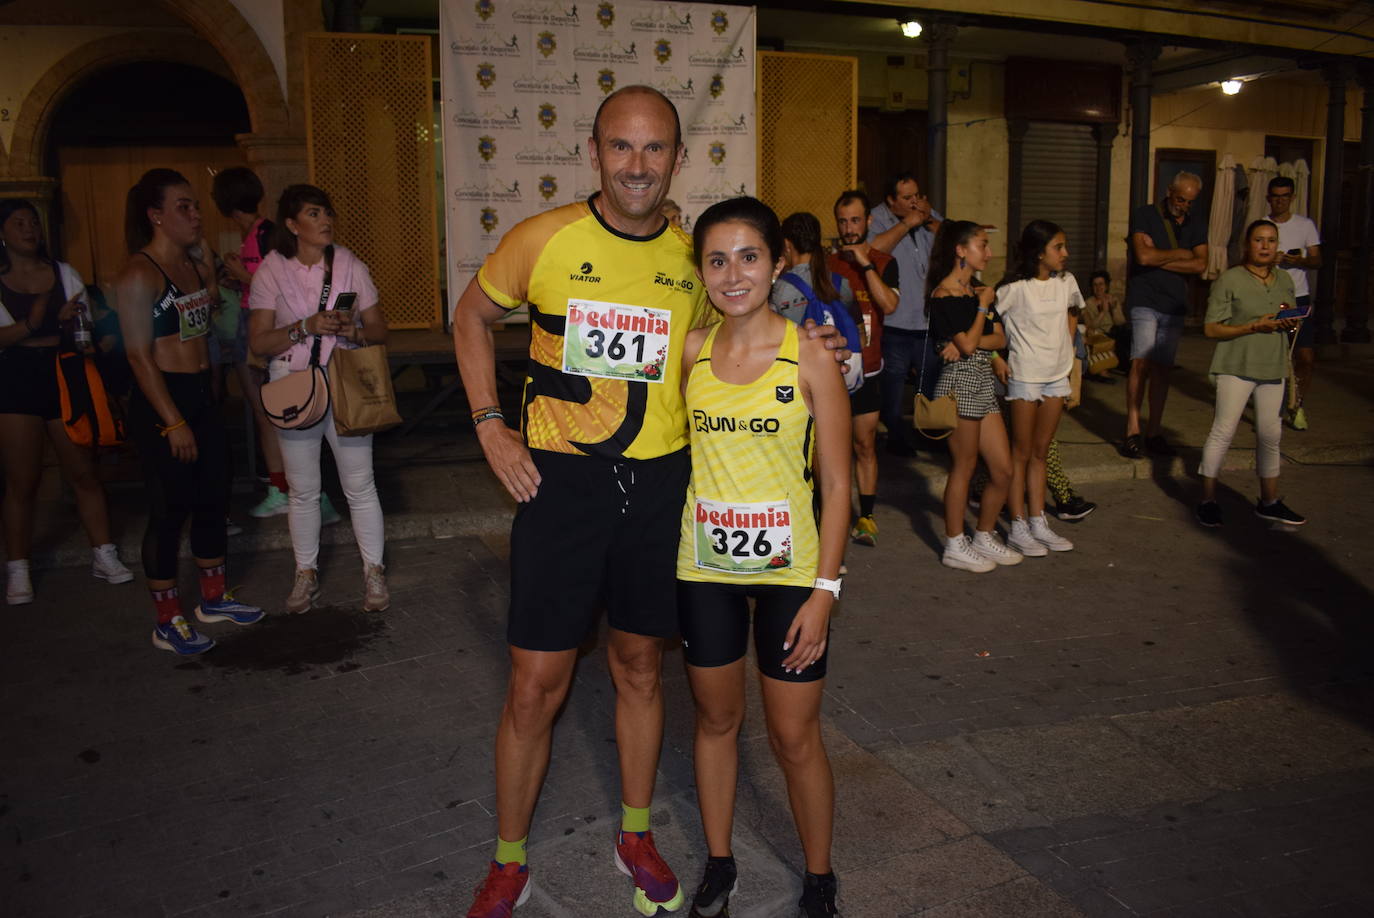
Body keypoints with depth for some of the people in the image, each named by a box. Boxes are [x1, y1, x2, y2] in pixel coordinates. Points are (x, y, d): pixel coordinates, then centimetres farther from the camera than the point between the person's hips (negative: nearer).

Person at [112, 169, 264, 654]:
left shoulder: (199, 268, 10)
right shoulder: (139, 275, -14)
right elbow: (140, 355, -17)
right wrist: (173, 422, -18)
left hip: (201, 396, 8)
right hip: (160, 401, -8)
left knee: (213, 499, 14)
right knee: (170, 510, -1)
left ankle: (213, 597, 30)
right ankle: (167, 622, 11)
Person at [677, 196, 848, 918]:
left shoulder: (810, 357, -9)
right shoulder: (691, 351, -2)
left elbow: (836, 483, -7)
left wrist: (824, 589, -11)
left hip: (788, 572, -2)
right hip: (704, 568, 3)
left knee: (795, 738, 7)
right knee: (715, 718, 17)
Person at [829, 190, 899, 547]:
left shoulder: (884, 263, 3)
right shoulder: (826, 264, 4)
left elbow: (889, 304, -14)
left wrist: (864, 263, -15)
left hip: (865, 370, 0)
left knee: (865, 444, 4)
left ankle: (866, 517, 13)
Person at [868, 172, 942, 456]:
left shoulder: (930, 216, 12)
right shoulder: (878, 218, -5)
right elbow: (874, 248, -24)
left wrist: (930, 221, -8)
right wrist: (907, 223, -18)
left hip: (930, 316, 5)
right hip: (895, 321, -5)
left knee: (933, 376, 13)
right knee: (894, 378, 2)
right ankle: (897, 436, 16)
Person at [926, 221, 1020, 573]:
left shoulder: (978, 290, 15)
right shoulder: (944, 294, -11)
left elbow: (1000, 338, 6)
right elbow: (968, 344, -18)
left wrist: (966, 343, -11)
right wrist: (983, 306, -6)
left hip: (983, 384, 8)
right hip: (959, 383, -8)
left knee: (1003, 470, 8)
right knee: (964, 467, 0)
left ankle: (984, 537, 24)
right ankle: (955, 546, 12)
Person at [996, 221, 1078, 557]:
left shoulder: (1066, 282, 5)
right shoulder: (1015, 288, -14)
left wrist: (1068, 349, 13)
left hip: (1057, 375, 6)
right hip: (1025, 376, -6)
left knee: (1040, 453, 13)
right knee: (1021, 453, 2)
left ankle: (1038, 523, 19)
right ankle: (1018, 527, 8)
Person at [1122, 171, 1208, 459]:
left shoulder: (1196, 227, 14)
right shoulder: (1144, 215, 1)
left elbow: (1200, 265, -2)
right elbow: (1143, 256, -14)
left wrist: (1159, 259, -8)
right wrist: (1180, 254, -2)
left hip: (1174, 304, 4)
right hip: (1144, 300, -4)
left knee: (1162, 367, 4)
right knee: (1141, 361, -16)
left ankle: (1154, 432, 9)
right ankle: (1133, 430, -14)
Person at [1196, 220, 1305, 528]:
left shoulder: (1285, 280, 11)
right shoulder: (1230, 280, -8)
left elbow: (1290, 318, 22)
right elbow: (1211, 329, -12)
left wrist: (1290, 322, -2)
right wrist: (1256, 326, -20)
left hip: (1272, 367, 6)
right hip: (1236, 367, -6)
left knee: (1270, 434, 11)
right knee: (1223, 431, -7)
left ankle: (1269, 502, 23)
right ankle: (1208, 499, 3)